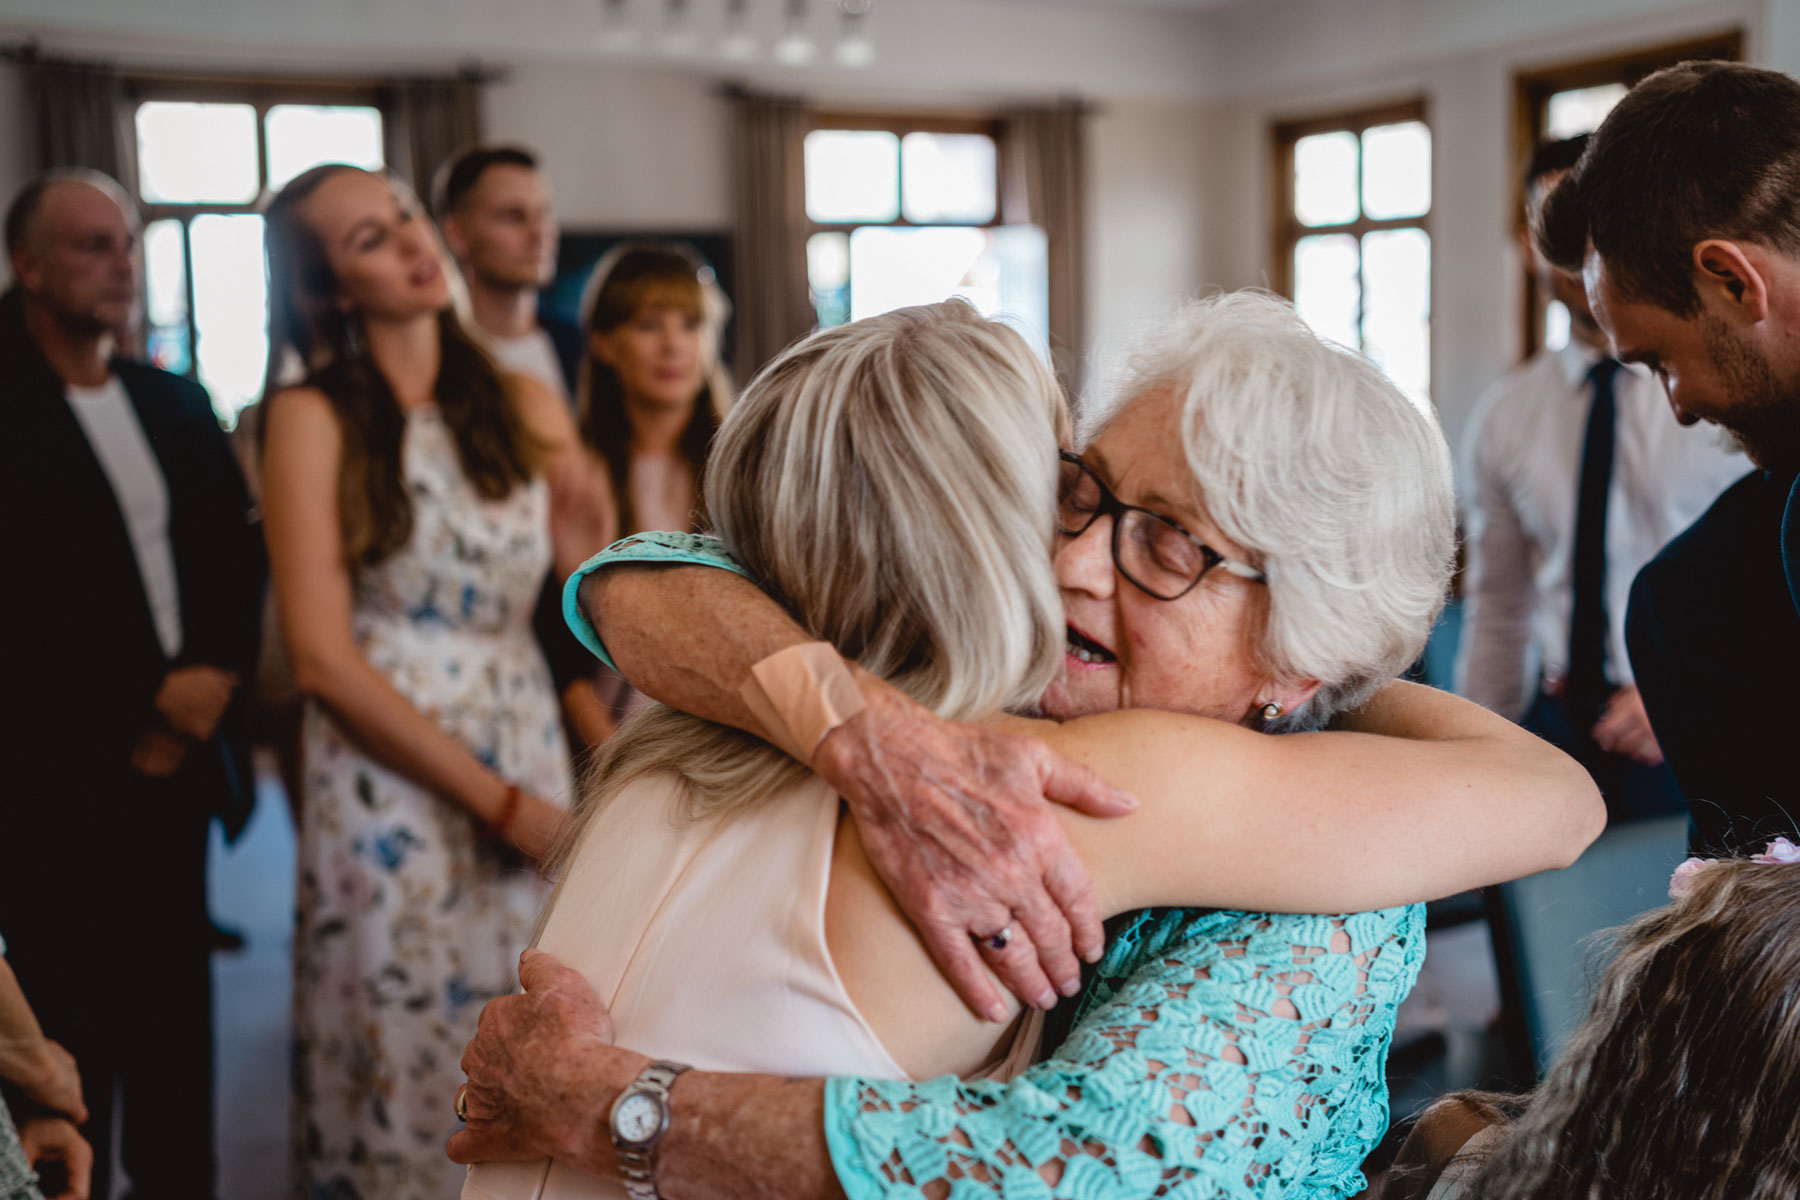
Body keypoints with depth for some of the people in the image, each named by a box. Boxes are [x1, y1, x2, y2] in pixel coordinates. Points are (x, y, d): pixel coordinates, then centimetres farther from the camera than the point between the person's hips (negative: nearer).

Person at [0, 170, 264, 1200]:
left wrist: (215, 671, -3)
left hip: (175, 760, 5)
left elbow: (239, 554, 14)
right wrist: (134, 723, -11)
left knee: (175, 1018, 12)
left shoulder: (176, 403, 12)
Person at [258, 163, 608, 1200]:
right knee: (407, 1072, 6)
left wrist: (587, 533, -11)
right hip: (392, 783, -4)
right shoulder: (314, 419, -6)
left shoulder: (525, 408, 6)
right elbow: (324, 659, -11)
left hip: (532, 758, 4)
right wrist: (501, 803, -11)